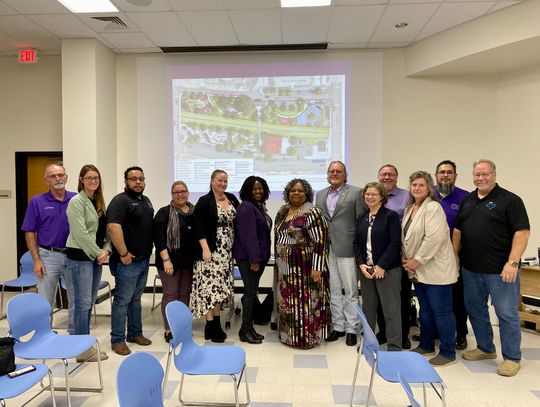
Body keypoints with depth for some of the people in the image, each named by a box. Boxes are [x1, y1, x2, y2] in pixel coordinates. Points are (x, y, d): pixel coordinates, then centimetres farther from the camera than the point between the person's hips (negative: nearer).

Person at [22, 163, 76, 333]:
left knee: (76, 298, 12)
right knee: (45, 302, 8)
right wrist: (36, 261, -8)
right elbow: (30, 233, -1)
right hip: (48, 256, -1)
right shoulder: (37, 202, -2)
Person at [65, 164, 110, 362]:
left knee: (90, 302, 12)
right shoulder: (76, 201, -9)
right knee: (83, 302, -3)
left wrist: (106, 250, -2)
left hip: (96, 256, 8)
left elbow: (105, 230, 13)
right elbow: (81, 233, -17)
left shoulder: (99, 202, 14)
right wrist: (98, 253, -14)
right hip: (80, 257, -8)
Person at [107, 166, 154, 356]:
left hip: (144, 260, 8)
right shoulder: (120, 200, -12)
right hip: (128, 261, -8)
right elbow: (113, 227, -25)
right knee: (123, 300, 0)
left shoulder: (146, 200, 14)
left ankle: (135, 333, 28)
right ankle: (117, 340, 11)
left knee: (136, 298, 17)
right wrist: (124, 253, -23)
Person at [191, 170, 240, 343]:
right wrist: (205, 248, -19)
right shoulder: (204, 201, -5)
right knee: (210, 285, -6)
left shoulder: (232, 199, 10)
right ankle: (210, 327, 3)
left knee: (220, 286, 10)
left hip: (227, 251, 6)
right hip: (211, 250, -5)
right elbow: (199, 227, -11)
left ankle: (216, 323, 18)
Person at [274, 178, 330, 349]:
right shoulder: (282, 211, 9)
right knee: (288, 302, 15)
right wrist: (279, 261, 18)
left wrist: (316, 268, -20)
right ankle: (289, 334, 30)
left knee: (305, 301, 1)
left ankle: (308, 336, 15)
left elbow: (320, 241, -17)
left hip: (305, 268, -7)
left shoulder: (312, 213, -14)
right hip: (286, 268, 7)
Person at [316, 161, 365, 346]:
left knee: (351, 291, 4)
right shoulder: (320, 194, 13)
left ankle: (351, 329, 16)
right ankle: (338, 326, 25)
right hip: (326, 249, 4)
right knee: (333, 291, 12)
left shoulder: (356, 193, -1)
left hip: (346, 248, -4)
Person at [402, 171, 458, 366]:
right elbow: (405, 237, 17)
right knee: (425, 310, 18)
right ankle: (426, 346, 32)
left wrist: (417, 260, -18)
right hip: (418, 270, 9)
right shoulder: (409, 209, 13)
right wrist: (407, 259, 5)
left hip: (436, 269, -8)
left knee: (441, 311, 0)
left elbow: (434, 237, -22)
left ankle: (447, 353, 13)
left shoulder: (433, 207, -13)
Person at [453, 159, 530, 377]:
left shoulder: (510, 200, -8)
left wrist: (512, 262, -20)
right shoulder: (467, 200, 11)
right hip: (470, 268, 6)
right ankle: (485, 348, 33)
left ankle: (512, 358, 18)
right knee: (475, 310, 16)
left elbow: (522, 232, -13)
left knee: (507, 314, 2)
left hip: (500, 270, -6)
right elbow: (457, 230, 15)